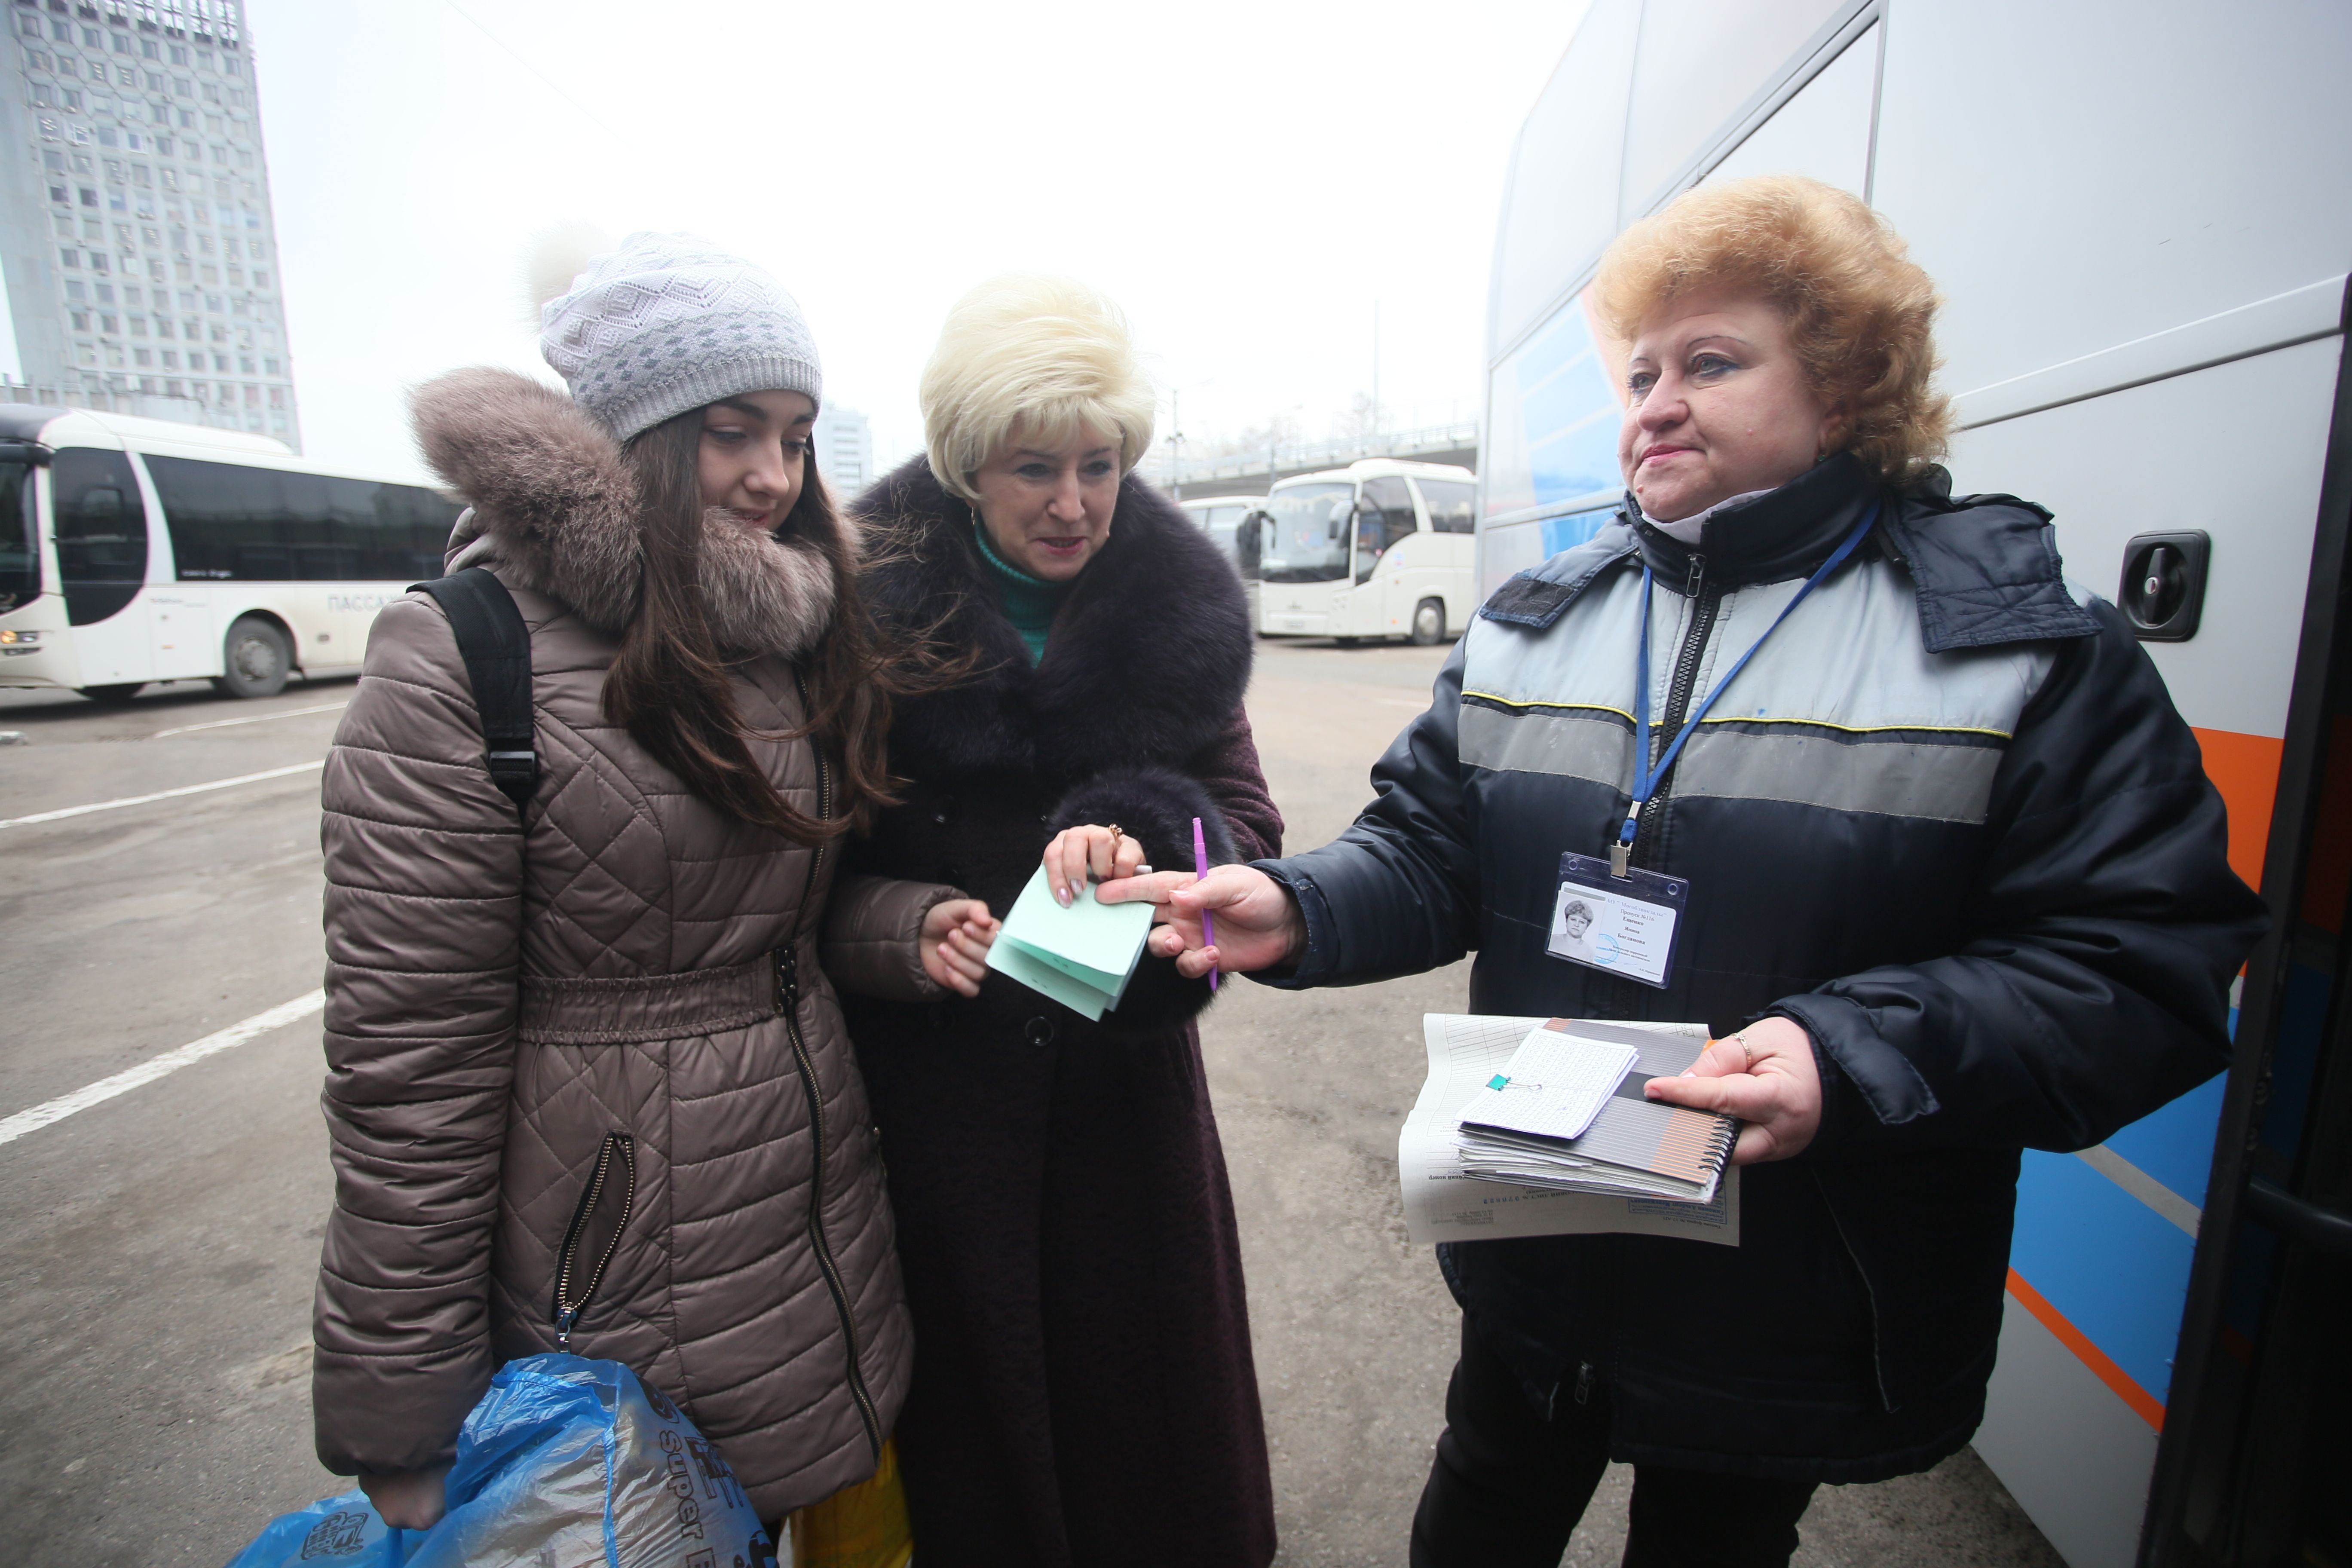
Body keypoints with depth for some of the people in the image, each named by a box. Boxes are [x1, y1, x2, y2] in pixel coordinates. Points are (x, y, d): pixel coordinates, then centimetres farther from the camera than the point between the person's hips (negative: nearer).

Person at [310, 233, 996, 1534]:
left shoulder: (794, 634, 5)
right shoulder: (464, 658, -15)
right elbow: (406, 1057, -15)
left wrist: (911, 927, -9)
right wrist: (400, 1433, -10)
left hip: (829, 1219, 6)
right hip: (620, 1275, -5)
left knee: (865, 1516, 20)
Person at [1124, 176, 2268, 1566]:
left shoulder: (2029, 653, -10)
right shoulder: (1532, 625, 1)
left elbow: (2143, 969, -14)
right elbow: (1432, 852, -1)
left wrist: (1857, 1058, -30)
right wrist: (1297, 913, -20)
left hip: (1788, 1322, -2)